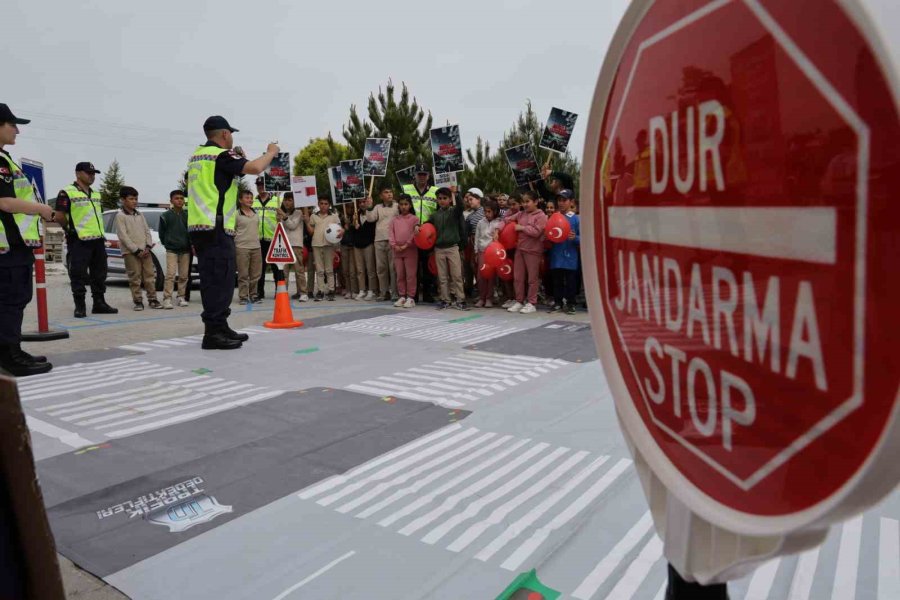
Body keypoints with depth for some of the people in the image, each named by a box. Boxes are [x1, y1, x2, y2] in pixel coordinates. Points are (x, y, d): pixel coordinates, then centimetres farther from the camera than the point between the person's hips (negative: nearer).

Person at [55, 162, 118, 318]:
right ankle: (80, 307, 1)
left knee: (99, 274, 10)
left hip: (98, 240, 7)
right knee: (78, 275, -4)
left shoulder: (96, 194, 19)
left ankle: (99, 303, 18)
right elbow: (59, 216, -7)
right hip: (79, 241, -7)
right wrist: (71, 228, -9)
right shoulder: (67, 193, -4)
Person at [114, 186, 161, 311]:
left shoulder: (140, 214, 15)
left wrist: (148, 247, -2)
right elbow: (123, 236, -9)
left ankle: (152, 299, 8)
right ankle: (138, 301, 3)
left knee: (150, 275, 2)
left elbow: (147, 231, 14)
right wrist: (136, 250, -13)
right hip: (130, 252, -5)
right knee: (135, 277, -3)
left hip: (145, 250, 5)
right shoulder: (120, 216, -2)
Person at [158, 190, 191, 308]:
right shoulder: (165, 216, 0)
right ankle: (167, 299, -9)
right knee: (170, 274, -11)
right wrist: (167, 244, 9)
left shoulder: (187, 215, 6)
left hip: (185, 250, 3)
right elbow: (161, 233, 8)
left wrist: (191, 244, 5)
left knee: (184, 276, 5)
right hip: (171, 250, -3)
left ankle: (181, 297, 14)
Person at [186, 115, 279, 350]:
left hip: (199, 227, 9)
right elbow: (255, 168, -21)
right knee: (220, 281, -8)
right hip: (216, 228, -9)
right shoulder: (221, 155, -8)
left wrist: (235, 158, 26)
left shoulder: (198, 155, 19)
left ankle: (220, 328, 18)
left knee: (214, 281, 12)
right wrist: (271, 152, -3)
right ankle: (213, 333, -8)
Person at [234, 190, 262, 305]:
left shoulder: (256, 213, 14)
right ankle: (243, 297, 3)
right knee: (243, 274, -4)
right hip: (242, 247, -5)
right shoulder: (236, 214, -3)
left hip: (256, 246, 5)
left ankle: (253, 295, 16)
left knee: (256, 274, 7)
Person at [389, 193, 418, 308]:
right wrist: (394, 245, -9)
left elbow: (415, 234, -9)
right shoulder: (394, 220, 12)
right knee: (400, 275, 9)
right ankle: (402, 296, 17)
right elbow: (390, 233, 5)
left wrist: (406, 245, -14)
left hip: (410, 250, -4)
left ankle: (411, 297, 2)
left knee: (410, 275, -3)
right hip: (397, 251, 4)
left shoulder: (414, 219, -1)